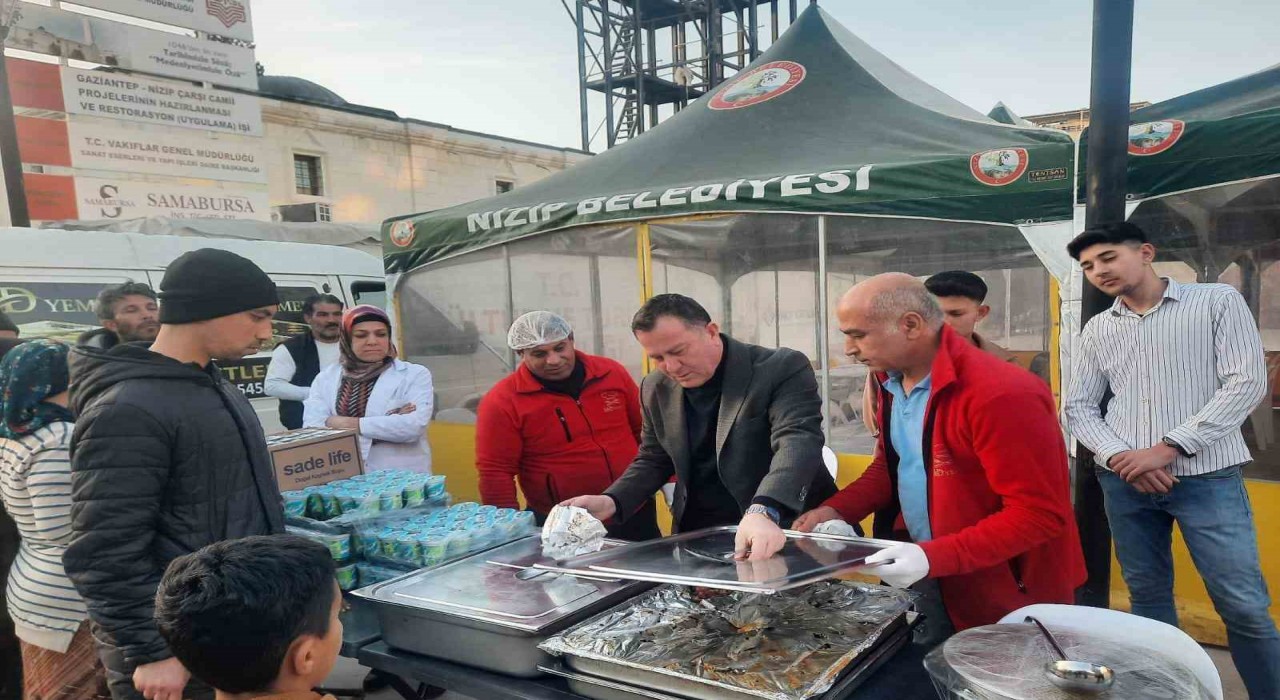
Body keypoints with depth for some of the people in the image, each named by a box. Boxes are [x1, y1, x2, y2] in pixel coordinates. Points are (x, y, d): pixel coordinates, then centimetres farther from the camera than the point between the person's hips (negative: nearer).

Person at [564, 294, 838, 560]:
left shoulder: (782, 368, -10)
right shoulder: (657, 389, 6)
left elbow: (797, 441, -23)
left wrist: (763, 512, -39)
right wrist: (611, 502, -2)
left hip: (783, 531, -4)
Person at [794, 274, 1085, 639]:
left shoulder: (1001, 394, -26)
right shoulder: (893, 379, 1)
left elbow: (1039, 514, -25)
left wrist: (934, 557, -31)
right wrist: (837, 510, -3)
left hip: (1003, 596, -7)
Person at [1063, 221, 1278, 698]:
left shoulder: (1218, 301, 0)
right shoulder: (1097, 329, 11)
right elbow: (1079, 407, 10)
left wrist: (1169, 447, -15)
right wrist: (1118, 457, -10)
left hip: (1207, 478, -3)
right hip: (1124, 482, 4)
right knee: (1147, 595, 11)